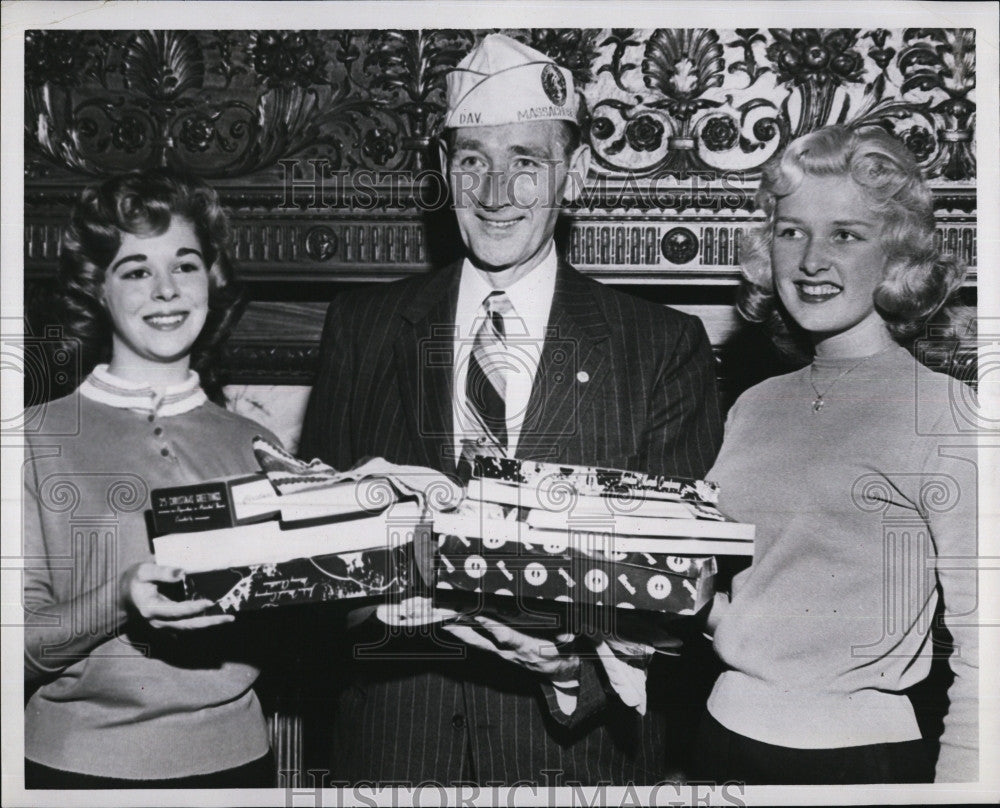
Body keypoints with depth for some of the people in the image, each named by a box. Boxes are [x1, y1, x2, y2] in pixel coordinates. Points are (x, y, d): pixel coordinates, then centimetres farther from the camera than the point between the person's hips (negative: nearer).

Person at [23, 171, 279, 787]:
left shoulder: (253, 446, 1)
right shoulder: (39, 439, -5)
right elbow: (23, 646, -8)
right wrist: (120, 602, -24)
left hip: (233, 754, 2)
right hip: (78, 760, -2)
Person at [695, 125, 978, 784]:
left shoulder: (945, 415, -12)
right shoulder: (754, 407, 4)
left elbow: (980, 651, -12)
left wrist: (958, 777, -17)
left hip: (862, 751, -5)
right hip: (728, 731, 5)